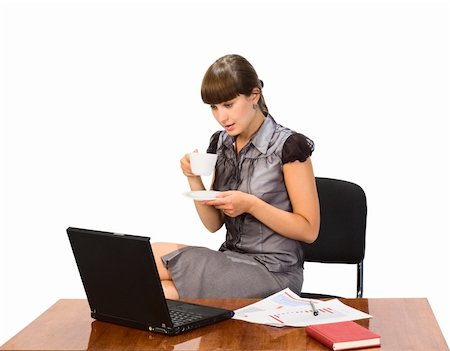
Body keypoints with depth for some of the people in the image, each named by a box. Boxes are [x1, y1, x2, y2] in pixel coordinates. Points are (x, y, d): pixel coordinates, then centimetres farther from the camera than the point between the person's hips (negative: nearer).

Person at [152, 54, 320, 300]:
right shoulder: (221, 143, 8)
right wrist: (194, 179, -7)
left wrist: (250, 205, -22)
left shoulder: (289, 146, -11)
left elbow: (308, 229, -10)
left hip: (272, 271, -6)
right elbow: (214, 224, 10)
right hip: (231, 259, 6)